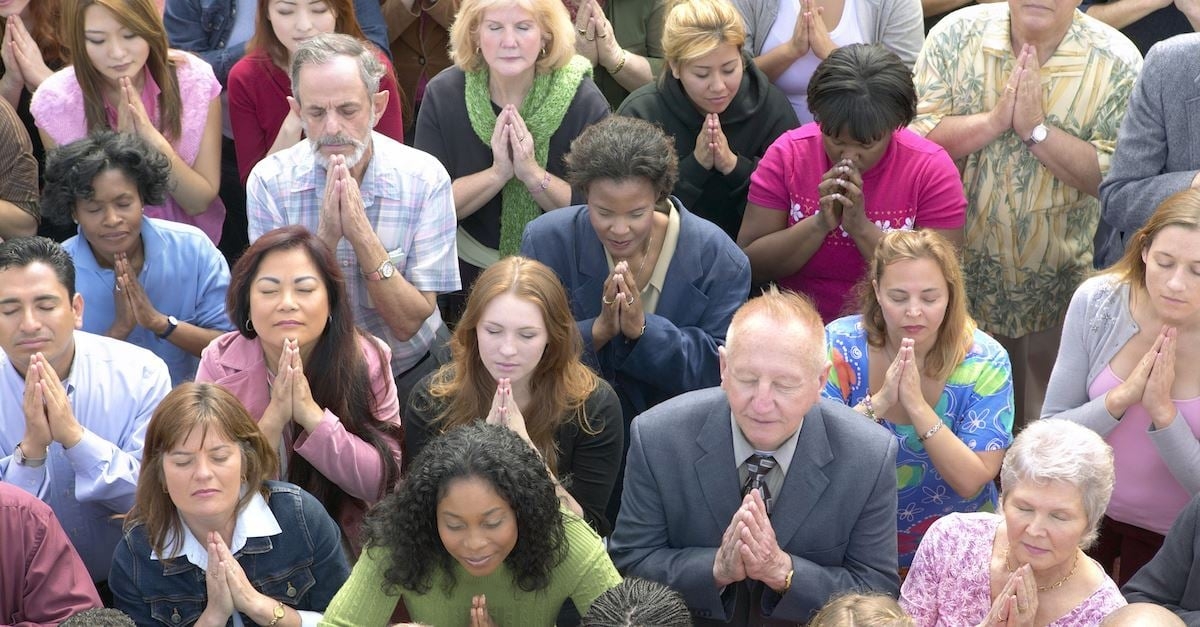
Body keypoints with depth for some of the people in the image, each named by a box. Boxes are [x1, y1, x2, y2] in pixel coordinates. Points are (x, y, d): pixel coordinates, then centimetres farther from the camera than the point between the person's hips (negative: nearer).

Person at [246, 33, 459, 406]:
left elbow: (408, 323, -14)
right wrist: (326, 237, -27)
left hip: (410, 374, 0)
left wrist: (362, 235, -27)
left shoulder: (424, 178, -12)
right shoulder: (269, 182, -10)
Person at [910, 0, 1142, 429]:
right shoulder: (956, 35, -9)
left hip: (1059, 283, -1)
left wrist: (1037, 128, -26)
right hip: (964, 275, 1)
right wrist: (996, 118, -24)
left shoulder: (1117, 61, -14)